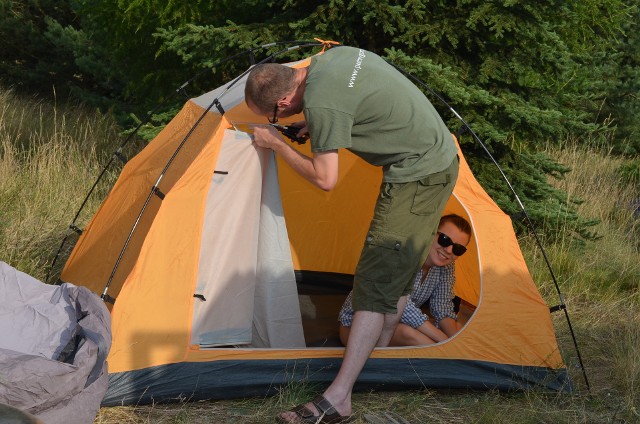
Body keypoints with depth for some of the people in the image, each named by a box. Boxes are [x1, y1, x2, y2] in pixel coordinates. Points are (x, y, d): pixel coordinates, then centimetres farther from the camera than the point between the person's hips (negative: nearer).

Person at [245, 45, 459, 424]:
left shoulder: (322, 103, -22)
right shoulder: (333, 56, 6)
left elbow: (325, 179, -16)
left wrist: (276, 144, -2)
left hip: (416, 176, -10)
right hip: (443, 159, 10)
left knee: (376, 282, -11)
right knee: (398, 272, 19)